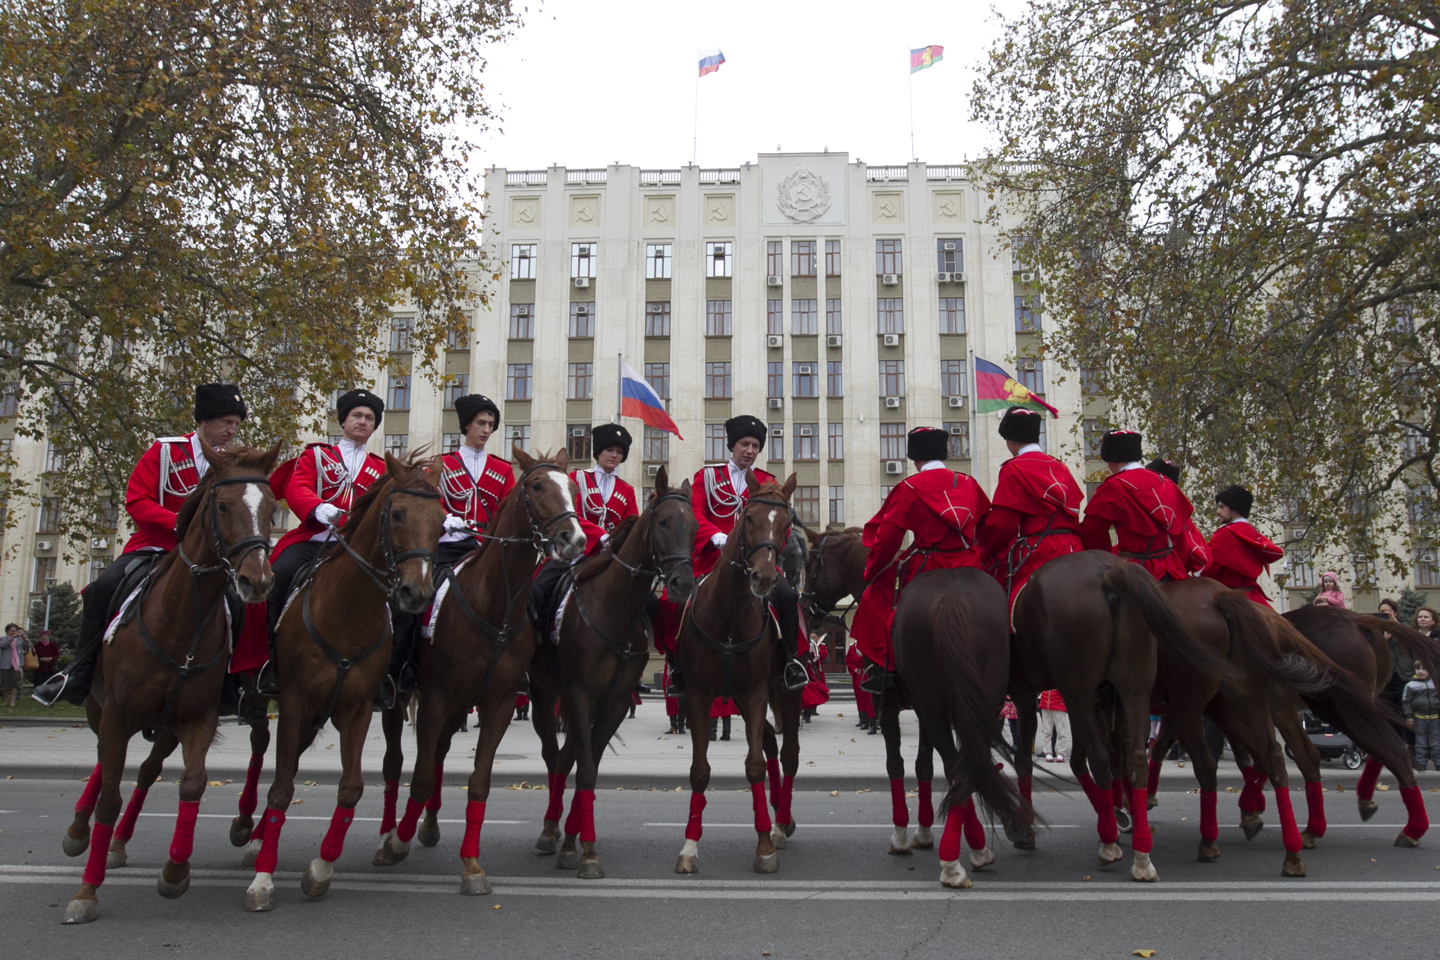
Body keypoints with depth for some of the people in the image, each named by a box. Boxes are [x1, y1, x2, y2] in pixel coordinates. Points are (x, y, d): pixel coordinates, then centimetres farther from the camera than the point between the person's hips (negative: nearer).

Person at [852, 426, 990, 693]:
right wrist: (983, 561, 29)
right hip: (970, 567, 5)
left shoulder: (909, 488, -6)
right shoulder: (968, 483, 8)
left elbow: (887, 538, -6)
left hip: (928, 566, -5)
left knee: (876, 597, 11)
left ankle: (883, 668, 3)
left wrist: (870, 571, 7)